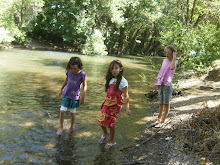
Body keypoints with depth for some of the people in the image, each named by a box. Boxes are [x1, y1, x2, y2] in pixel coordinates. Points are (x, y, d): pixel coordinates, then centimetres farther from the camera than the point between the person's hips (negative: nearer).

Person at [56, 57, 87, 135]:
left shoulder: (82, 74, -18)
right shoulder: (69, 71, -8)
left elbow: (84, 86, -8)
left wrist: (83, 97, -8)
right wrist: (61, 89, 20)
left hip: (75, 96, -2)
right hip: (66, 94, 3)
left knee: (72, 113, 11)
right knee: (62, 111, -2)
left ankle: (71, 127, 34)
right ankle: (61, 127, 16)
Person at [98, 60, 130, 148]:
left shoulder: (123, 81, -13)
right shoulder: (111, 80, 6)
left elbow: (126, 96, -15)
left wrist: (127, 108, -20)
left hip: (115, 105, -6)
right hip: (107, 103, 6)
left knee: (111, 123, 3)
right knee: (101, 120, 7)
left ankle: (111, 141, 24)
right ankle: (105, 133, 38)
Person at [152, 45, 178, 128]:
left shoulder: (174, 62, -7)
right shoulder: (164, 60, 11)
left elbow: (172, 67, -31)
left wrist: (174, 57, -20)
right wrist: (156, 83, 19)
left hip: (167, 85, -6)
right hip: (161, 84, 6)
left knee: (166, 103, 3)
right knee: (161, 103, 14)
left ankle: (163, 121, 11)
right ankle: (159, 120, 22)